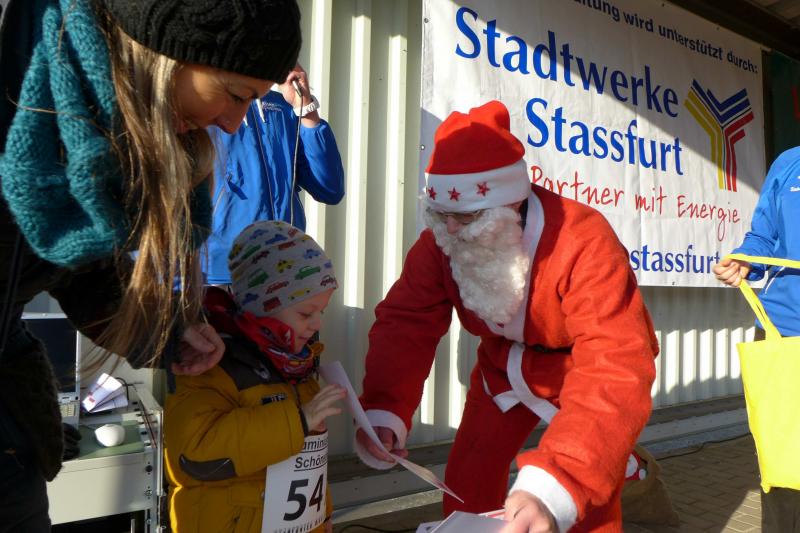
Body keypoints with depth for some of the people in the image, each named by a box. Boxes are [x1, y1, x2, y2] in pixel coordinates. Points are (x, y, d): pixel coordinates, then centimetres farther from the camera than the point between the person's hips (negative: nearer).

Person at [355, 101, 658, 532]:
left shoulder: (584, 242, -39)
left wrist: (553, 485, -60)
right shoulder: (438, 242, -21)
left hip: (586, 372, -4)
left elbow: (619, 370, -47)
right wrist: (384, 410, -41)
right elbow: (405, 323, -22)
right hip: (505, 368, 4)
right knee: (465, 481, 6)